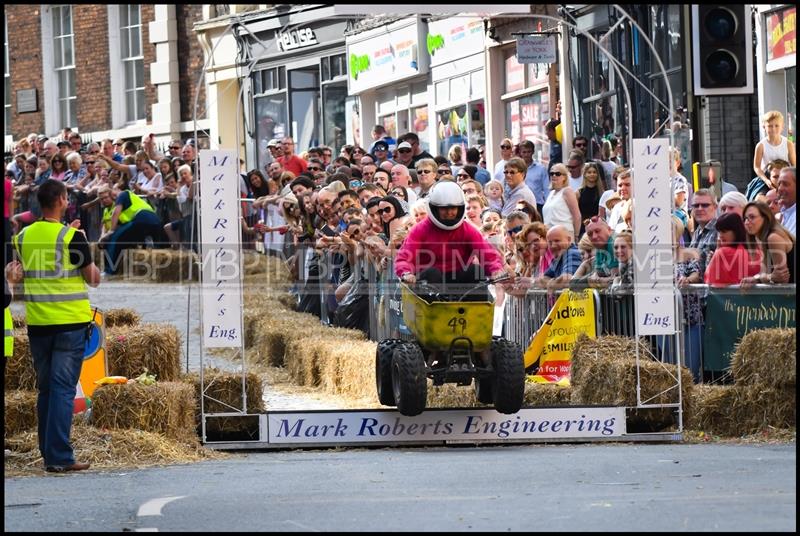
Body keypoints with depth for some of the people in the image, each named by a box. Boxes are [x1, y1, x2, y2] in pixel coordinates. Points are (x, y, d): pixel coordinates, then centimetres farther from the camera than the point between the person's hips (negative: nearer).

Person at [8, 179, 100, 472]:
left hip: (37, 323, 4)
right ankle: (59, 456, -10)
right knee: (63, 389, -5)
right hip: (70, 321, -4)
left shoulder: (24, 236, 3)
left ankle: (49, 452, 16)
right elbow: (94, 279, -5)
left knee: (45, 389, 13)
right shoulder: (73, 237, -11)